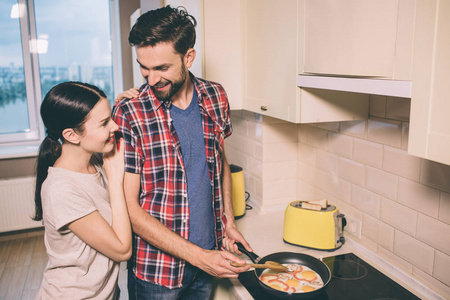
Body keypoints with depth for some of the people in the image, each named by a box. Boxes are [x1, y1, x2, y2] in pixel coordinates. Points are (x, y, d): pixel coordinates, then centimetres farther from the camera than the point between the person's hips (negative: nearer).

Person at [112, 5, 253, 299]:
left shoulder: (216, 97, -4)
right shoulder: (129, 114, -19)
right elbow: (130, 208, -18)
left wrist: (229, 223, 4)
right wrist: (199, 256, -20)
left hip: (209, 254, 4)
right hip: (157, 269, -4)